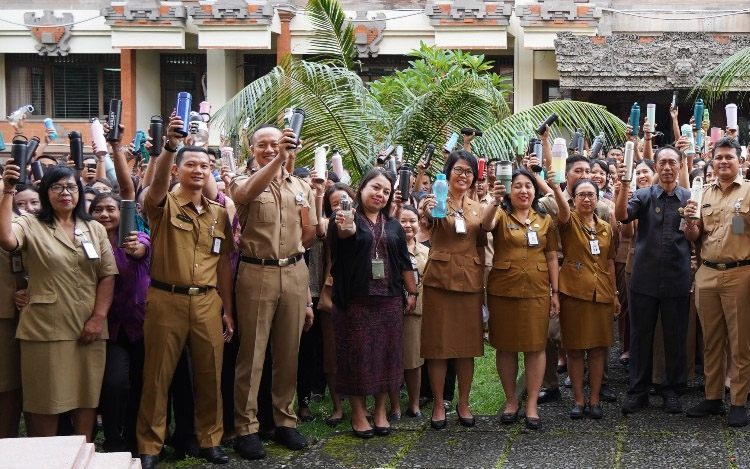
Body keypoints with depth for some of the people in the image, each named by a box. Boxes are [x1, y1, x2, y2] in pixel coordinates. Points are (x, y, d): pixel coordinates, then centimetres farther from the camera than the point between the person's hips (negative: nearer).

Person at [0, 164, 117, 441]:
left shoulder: (95, 229, 12)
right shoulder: (31, 226, 1)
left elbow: (108, 275, 6)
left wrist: (99, 317, -6)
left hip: (89, 328, 3)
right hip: (46, 329, -3)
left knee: (87, 397, 8)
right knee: (46, 400, 2)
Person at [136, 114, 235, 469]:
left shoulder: (219, 214, 11)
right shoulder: (164, 205, -2)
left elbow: (223, 263, 13)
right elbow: (157, 181, -26)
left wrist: (228, 310, 11)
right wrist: (170, 145, -43)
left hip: (208, 302, 4)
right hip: (167, 299, -4)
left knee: (210, 375, 9)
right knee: (158, 376, 3)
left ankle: (210, 440, 24)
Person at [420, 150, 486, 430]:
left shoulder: (478, 207, 11)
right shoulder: (437, 201, -2)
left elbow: (482, 245, 15)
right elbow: (428, 219, -23)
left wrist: (483, 281, 7)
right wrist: (427, 213, -46)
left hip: (470, 280, 4)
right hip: (439, 278, -4)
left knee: (468, 343, 8)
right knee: (438, 343, 1)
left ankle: (463, 403, 20)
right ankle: (438, 405, 10)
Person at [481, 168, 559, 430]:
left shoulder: (545, 220, 9)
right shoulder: (501, 215, 1)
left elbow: (552, 257, 10)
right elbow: (486, 224, -23)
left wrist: (555, 293, 5)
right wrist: (495, 201, -41)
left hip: (536, 290, 1)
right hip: (503, 289, -1)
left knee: (536, 346, 0)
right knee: (506, 346, 5)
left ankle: (532, 405, 8)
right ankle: (511, 401, 18)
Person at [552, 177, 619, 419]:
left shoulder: (606, 228, 12)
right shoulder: (569, 222, -1)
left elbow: (610, 263, 17)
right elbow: (563, 209, -25)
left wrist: (615, 294, 13)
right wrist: (555, 187, -46)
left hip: (601, 294, 3)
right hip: (574, 292, -3)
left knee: (598, 347, 5)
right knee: (575, 348, 1)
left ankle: (595, 399, 14)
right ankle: (578, 399, 11)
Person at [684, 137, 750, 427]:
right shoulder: (704, 194, 12)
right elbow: (694, 237, 13)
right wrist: (689, 221, -7)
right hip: (707, 274, 4)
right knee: (711, 341, 10)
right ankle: (713, 398, 19)